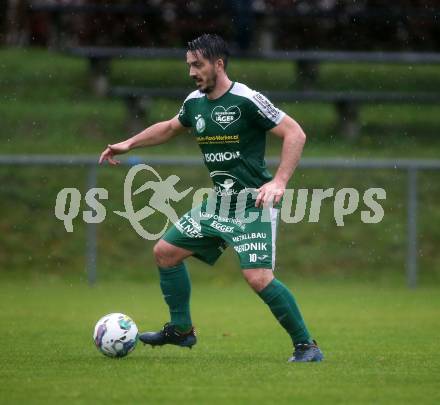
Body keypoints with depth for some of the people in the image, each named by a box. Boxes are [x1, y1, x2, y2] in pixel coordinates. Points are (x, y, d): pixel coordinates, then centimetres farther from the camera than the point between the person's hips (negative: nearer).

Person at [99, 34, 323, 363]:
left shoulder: (247, 100, -17)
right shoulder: (195, 102, 7)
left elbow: (295, 134, -18)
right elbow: (170, 128, 29)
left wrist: (279, 183, -26)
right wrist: (129, 144, 25)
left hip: (254, 205, -8)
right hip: (219, 203, 8)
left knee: (258, 277, -22)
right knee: (165, 252, 10)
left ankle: (306, 345, -9)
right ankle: (181, 329, 24)